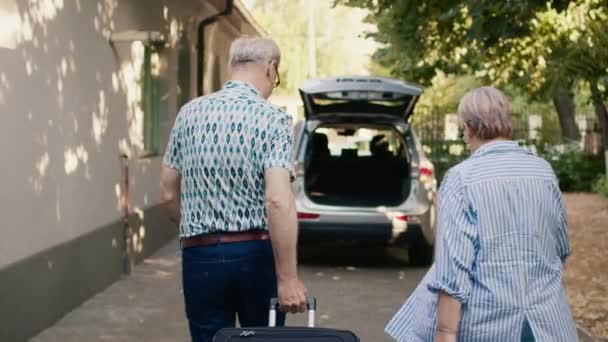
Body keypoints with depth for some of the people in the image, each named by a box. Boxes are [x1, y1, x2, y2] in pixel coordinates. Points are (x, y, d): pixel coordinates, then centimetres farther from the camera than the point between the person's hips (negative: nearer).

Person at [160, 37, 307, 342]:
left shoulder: (189, 113, 3)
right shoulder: (273, 120, -9)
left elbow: (168, 194, 7)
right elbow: (277, 201, -21)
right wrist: (288, 277, -20)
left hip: (201, 256, 2)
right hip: (257, 254, -2)